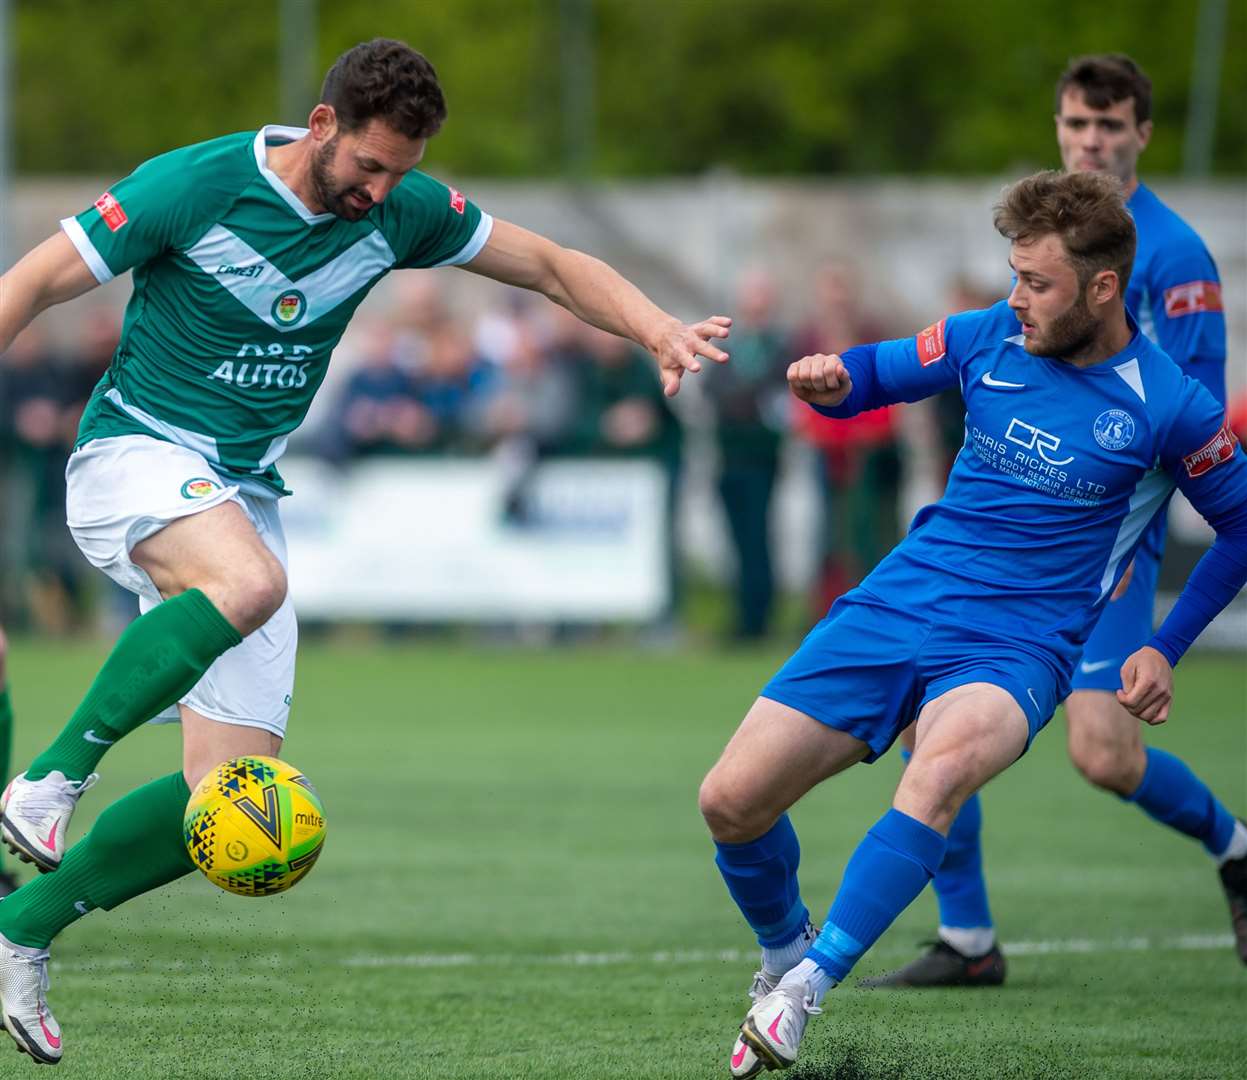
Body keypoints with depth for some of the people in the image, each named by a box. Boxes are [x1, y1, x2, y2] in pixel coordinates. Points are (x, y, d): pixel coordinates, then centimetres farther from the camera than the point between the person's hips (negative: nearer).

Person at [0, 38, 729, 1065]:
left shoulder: (401, 210, 1)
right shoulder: (193, 187, -13)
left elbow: (552, 265, 9)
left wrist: (660, 331, -9)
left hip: (244, 495, 6)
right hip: (136, 454, -6)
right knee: (248, 582, -41)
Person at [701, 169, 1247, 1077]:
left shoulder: (1170, 406, -7)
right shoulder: (993, 337, 2)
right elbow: (874, 375, 16)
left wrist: (1166, 650, 3)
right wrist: (829, 381, -9)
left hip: (1019, 646, -4)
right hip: (898, 603, 4)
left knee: (942, 767, -39)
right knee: (732, 800, -9)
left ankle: (802, 992, -32)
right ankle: (782, 952, 23)